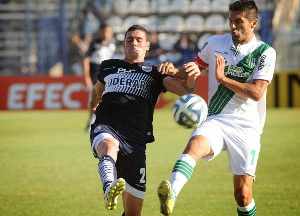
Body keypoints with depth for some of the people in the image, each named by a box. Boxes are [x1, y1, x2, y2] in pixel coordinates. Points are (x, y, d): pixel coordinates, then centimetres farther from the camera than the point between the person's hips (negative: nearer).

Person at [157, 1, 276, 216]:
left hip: (246, 127, -1)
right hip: (215, 120, 1)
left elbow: (256, 93, -10)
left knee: (243, 194, -3)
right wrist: (175, 70, 2)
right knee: (194, 145, -33)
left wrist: (223, 78, -12)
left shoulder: (265, 52, -1)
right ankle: (171, 194, -56)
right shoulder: (215, 43, 9)